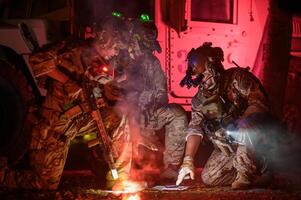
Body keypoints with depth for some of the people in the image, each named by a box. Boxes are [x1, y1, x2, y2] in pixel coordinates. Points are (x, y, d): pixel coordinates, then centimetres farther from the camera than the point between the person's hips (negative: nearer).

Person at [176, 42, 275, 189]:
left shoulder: (237, 77, -13)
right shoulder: (199, 100, 2)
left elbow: (259, 101, -22)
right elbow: (195, 128, -7)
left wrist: (242, 124, -38)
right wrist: (188, 160, -21)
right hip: (228, 147, 6)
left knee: (246, 126, -38)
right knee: (208, 178, -5)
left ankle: (246, 173, -17)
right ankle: (259, 169, 10)